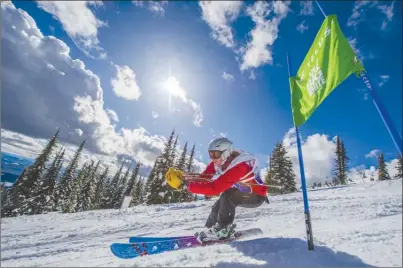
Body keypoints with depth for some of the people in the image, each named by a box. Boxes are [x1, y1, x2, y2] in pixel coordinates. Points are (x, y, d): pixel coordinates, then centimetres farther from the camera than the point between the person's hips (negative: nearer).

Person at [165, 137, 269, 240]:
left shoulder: (239, 166, -38)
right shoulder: (219, 162, -11)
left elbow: (214, 188, -42)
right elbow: (203, 177, -14)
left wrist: (188, 184, -41)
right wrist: (184, 179, -30)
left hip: (256, 196, -8)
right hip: (244, 193, 8)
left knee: (227, 195, -29)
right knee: (218, 206, 2)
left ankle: (223, 229, -14)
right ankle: (211, 227, 23)